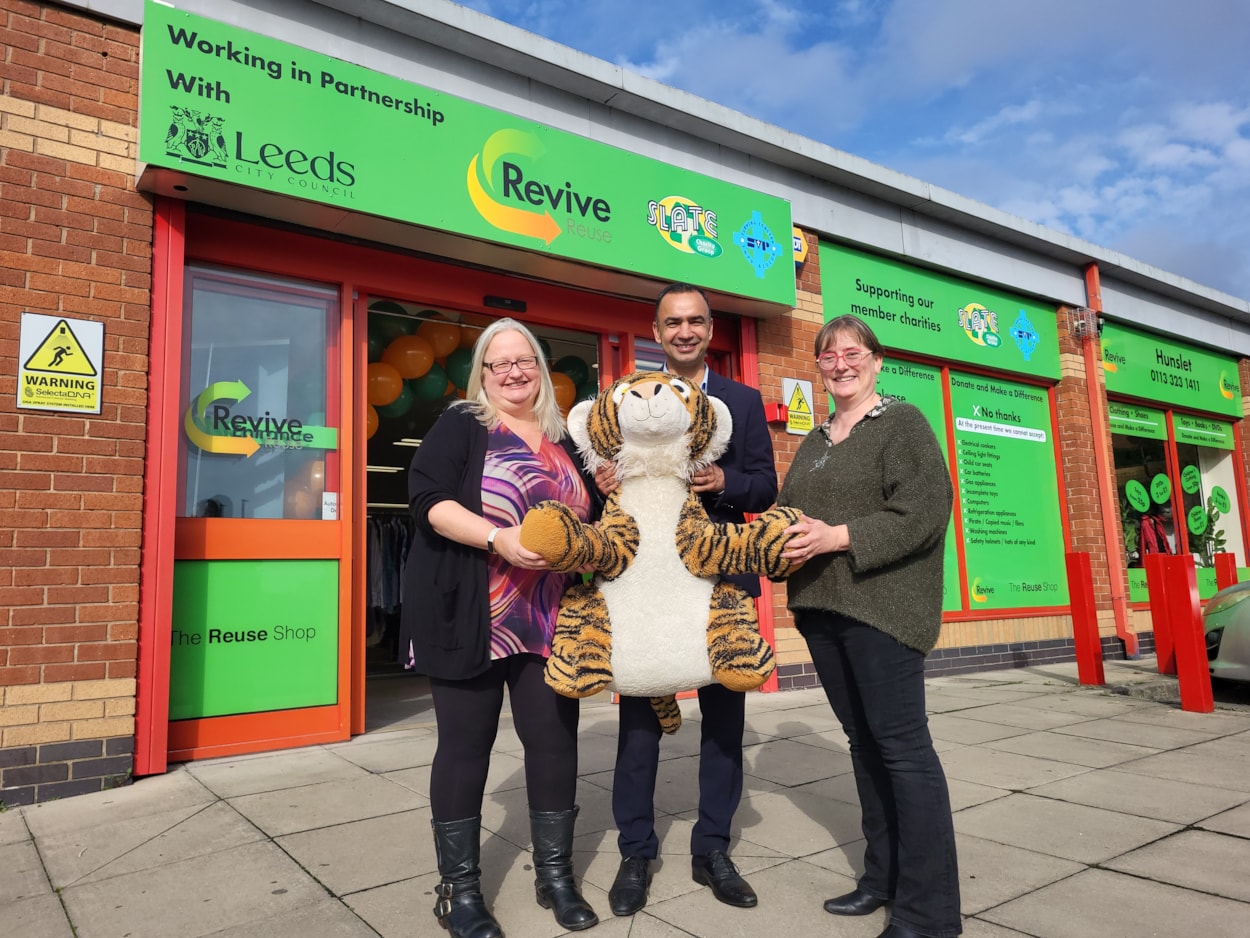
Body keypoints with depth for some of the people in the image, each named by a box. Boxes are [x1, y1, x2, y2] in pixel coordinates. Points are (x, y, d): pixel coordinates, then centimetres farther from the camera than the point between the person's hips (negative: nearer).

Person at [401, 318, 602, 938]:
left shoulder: (565, 442, 15)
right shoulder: (460, 426, 1)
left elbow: (588, 516, 23)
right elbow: (428, 499, -12)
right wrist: (498, 539, -25)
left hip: (550, 624, 5)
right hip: (470, 620, -4)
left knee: (555, 739, 8)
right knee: (465, 745, 4)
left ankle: (555, 875, 26)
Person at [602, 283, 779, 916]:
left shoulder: (744, 402, 9)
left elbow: (766, 487, 4)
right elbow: (608, 476, 4)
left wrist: (725, 481, -17)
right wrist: (604, 482, -20)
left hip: (720, 576, 1)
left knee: (724, 713, 9)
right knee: (639, 711, 6)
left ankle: (712, 850, 27)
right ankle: (636, 854, 22)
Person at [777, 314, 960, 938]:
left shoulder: (902, 422, -3)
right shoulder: (814, 441, 18)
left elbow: (925, 510, -14)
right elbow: (790, 508, 20)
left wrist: (836, 537, -20)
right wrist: (786, 536, -3)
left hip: (881, 605, -7)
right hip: (821, 606, 7)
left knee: (902, 744, -5)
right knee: (862, 739, 14)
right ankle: (883, 876, 27)